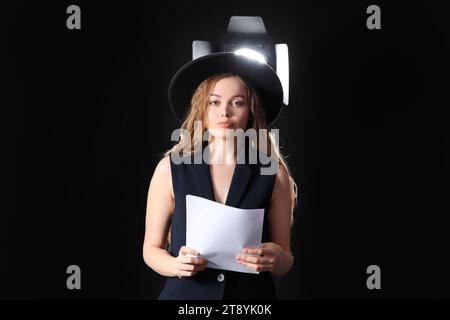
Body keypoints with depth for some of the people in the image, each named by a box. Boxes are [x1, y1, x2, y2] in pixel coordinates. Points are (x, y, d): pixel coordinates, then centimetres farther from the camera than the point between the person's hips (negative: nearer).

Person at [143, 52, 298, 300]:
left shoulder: (273, 174, -7)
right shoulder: (170, 168, -7)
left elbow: (285, 263, 0)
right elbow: (152, 248, 0)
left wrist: (276, 258, -20)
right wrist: (175, 265, -19)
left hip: (253, 295, 0)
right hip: (184, 294, 0)